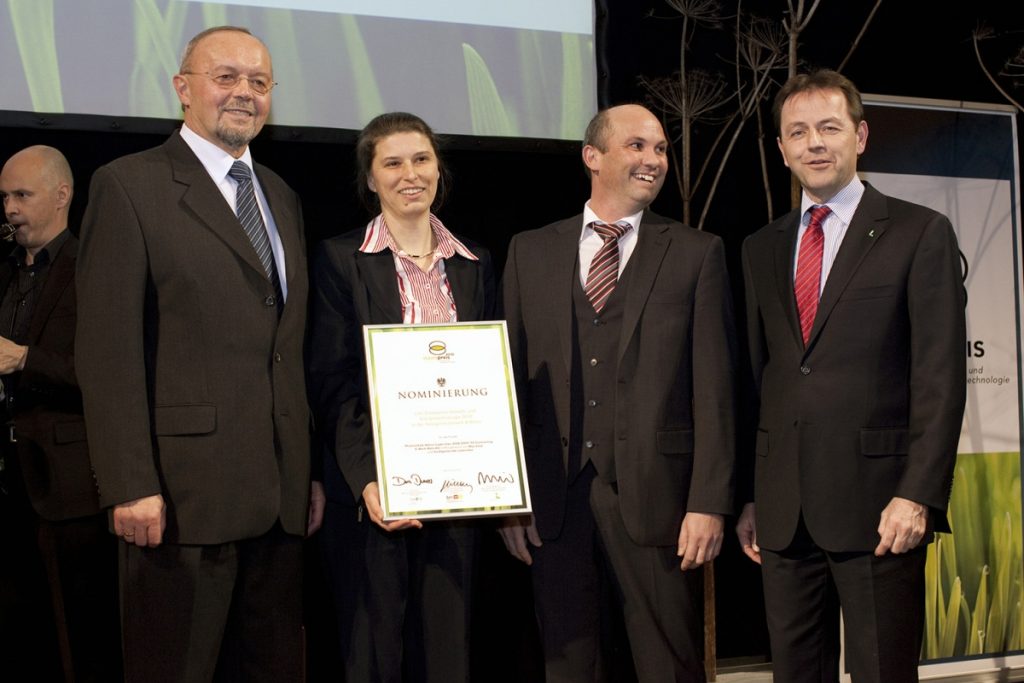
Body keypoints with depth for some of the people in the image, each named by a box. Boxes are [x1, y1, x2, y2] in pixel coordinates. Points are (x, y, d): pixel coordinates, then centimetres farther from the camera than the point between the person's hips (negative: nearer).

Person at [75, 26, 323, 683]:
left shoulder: (282, 197, 17)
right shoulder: (129, 186, -5)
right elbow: (108, 350, -11)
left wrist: (312, 472, 13)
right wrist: (132, 485, -16)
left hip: (282, 496, 6)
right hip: (184, 493, -6)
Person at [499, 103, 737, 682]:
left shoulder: (697, 253, 4)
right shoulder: (530, 251, 10)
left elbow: (714, 388, -1)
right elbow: (512, 376, 8)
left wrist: (709, 503, -9)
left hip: (655, 494, -2)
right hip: (554, 498, 2)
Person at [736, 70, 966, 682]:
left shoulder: (921, 234, 0)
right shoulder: (762, 249, 15)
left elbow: (940, 377, -6)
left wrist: (918, 496, -14)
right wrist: (749, 497, 10)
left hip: (877, 504, -4)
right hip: (783, 510, 5)